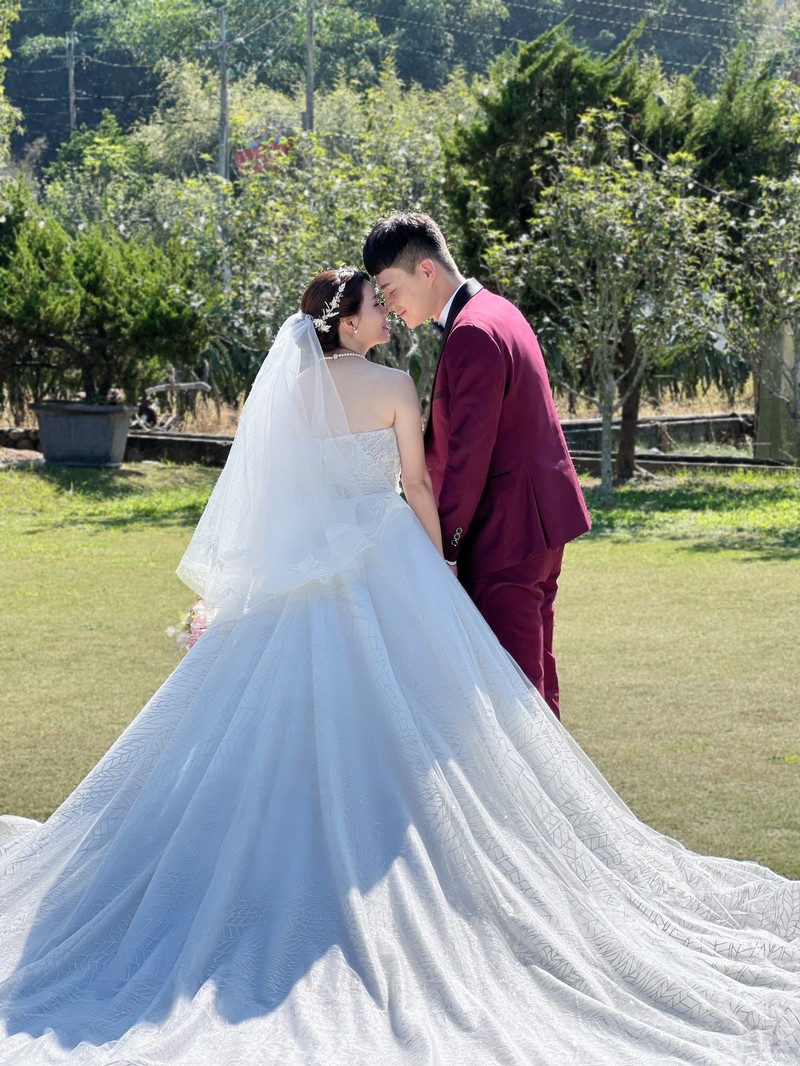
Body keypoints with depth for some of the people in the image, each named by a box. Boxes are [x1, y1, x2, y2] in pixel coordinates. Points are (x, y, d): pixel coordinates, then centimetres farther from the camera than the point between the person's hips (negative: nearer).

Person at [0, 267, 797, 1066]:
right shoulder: (393, 387, -8)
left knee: (301, 710, 8)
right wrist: (438, 559, 8)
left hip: (304, 567, 4)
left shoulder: (291, 387, 3)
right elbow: (417, 485, -4)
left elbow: (277, 488, 7)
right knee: (394, 714, 2)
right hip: (386, 556, -4)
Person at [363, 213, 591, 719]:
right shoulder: (498, 312, 13)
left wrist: (446, 545, -17)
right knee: (535, 667, 17)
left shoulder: (473, 335, -20)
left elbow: (468, 455, -21)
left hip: (507, 533, -11)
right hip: (543, 515, 11)